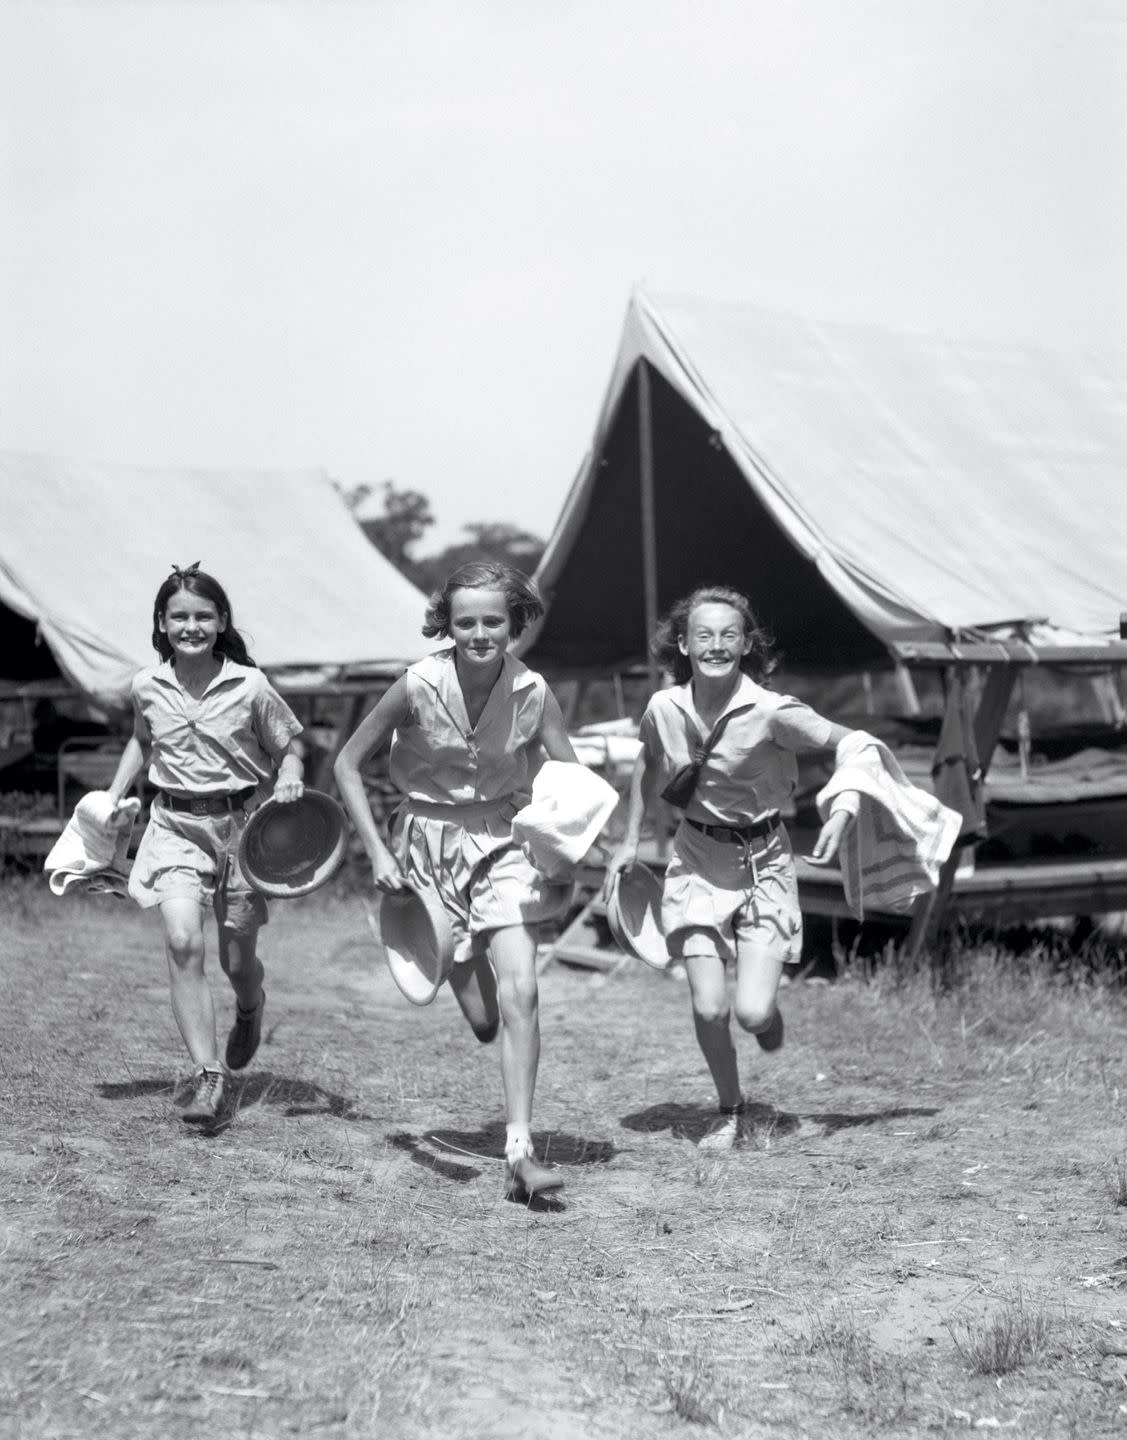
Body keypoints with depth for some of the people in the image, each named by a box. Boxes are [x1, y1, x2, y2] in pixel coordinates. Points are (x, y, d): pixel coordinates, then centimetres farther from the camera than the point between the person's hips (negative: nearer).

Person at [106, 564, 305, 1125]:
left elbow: (288, 745, 3)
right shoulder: (146, 687, 0)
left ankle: (250, 1010, 46)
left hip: (242, 823, -1)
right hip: (176, 825, 1)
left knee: (237, 959, 7)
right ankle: (209, 1075, -14)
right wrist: (112, 798, 13)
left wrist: (288, 779, -18)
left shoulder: (249, 686, -9)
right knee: (182, 942, -19)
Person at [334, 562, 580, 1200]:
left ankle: (521, 1151, -10)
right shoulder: (418, 685, -15)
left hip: (505, 840, 0)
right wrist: (377, 850, -10)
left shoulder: (532, 692, -13)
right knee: (483, 1022, 4)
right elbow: (349, 763, -4)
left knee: (520, 993, -18)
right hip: (430, 841, 0)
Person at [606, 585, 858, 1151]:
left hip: (762, 858, -2)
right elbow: (649, 763, 15)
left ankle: (770, 1007, 27)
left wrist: (843, 811, -27)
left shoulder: (772, 712, -20)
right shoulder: (664, 708, -7)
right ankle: (729, 1111, 20)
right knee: (708, 1008, -6)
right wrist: (630, 839, 14)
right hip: (697, 858, 3)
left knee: (752, 1013, -12)